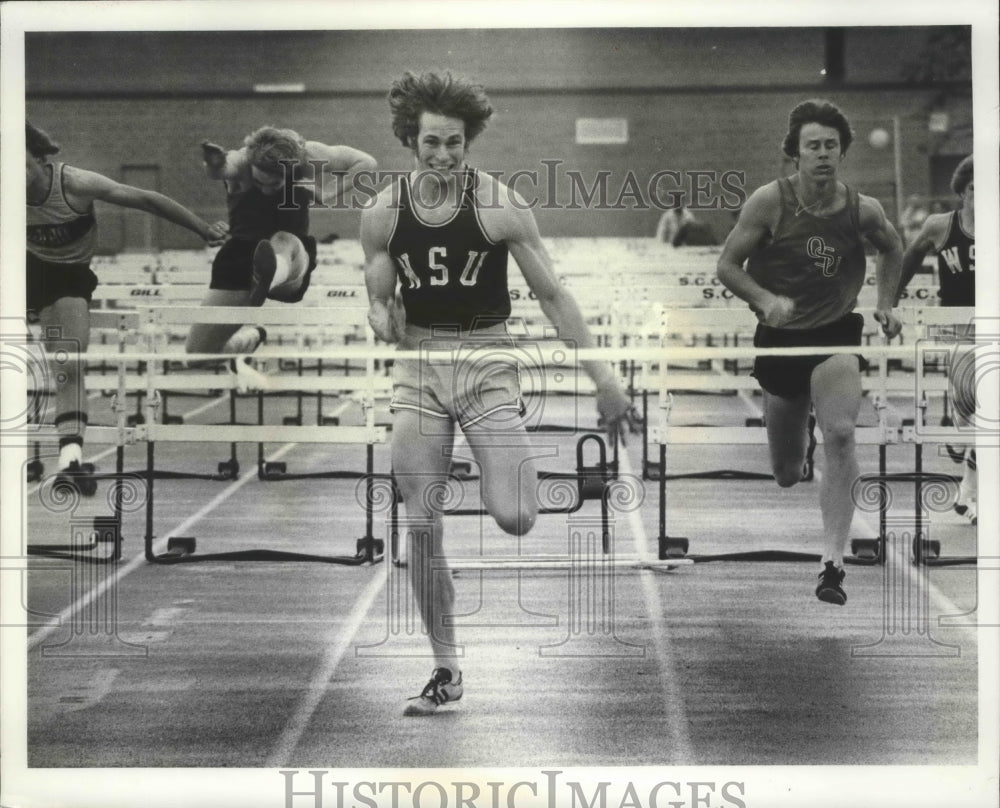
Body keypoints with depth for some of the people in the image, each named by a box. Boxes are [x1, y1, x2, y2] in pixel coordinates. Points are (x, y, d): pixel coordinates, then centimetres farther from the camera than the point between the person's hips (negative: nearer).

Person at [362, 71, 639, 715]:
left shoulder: (500, 205, -10)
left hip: (487, 363, -3)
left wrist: (604, 379, -8)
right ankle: (447, 670, 14)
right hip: (418, 370, 3)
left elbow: (554, 296, -6)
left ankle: (514, 470, 22)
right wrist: (383, 321, -17)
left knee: (514, 520, -17)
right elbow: (379, 302, 9)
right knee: (422, 528, 0)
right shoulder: (383, 214, -1)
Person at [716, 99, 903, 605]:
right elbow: (727, 265, -7)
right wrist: (765, 300, -23)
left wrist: (885, 305, 10)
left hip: (836, 335, 0)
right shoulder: (770, 201, -12)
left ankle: (832, 565, -24)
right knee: (785, 476, 10)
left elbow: (892, 249, 18)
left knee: (840, 436, -25)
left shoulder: (863, 210, -5)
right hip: (780, 337, 0)